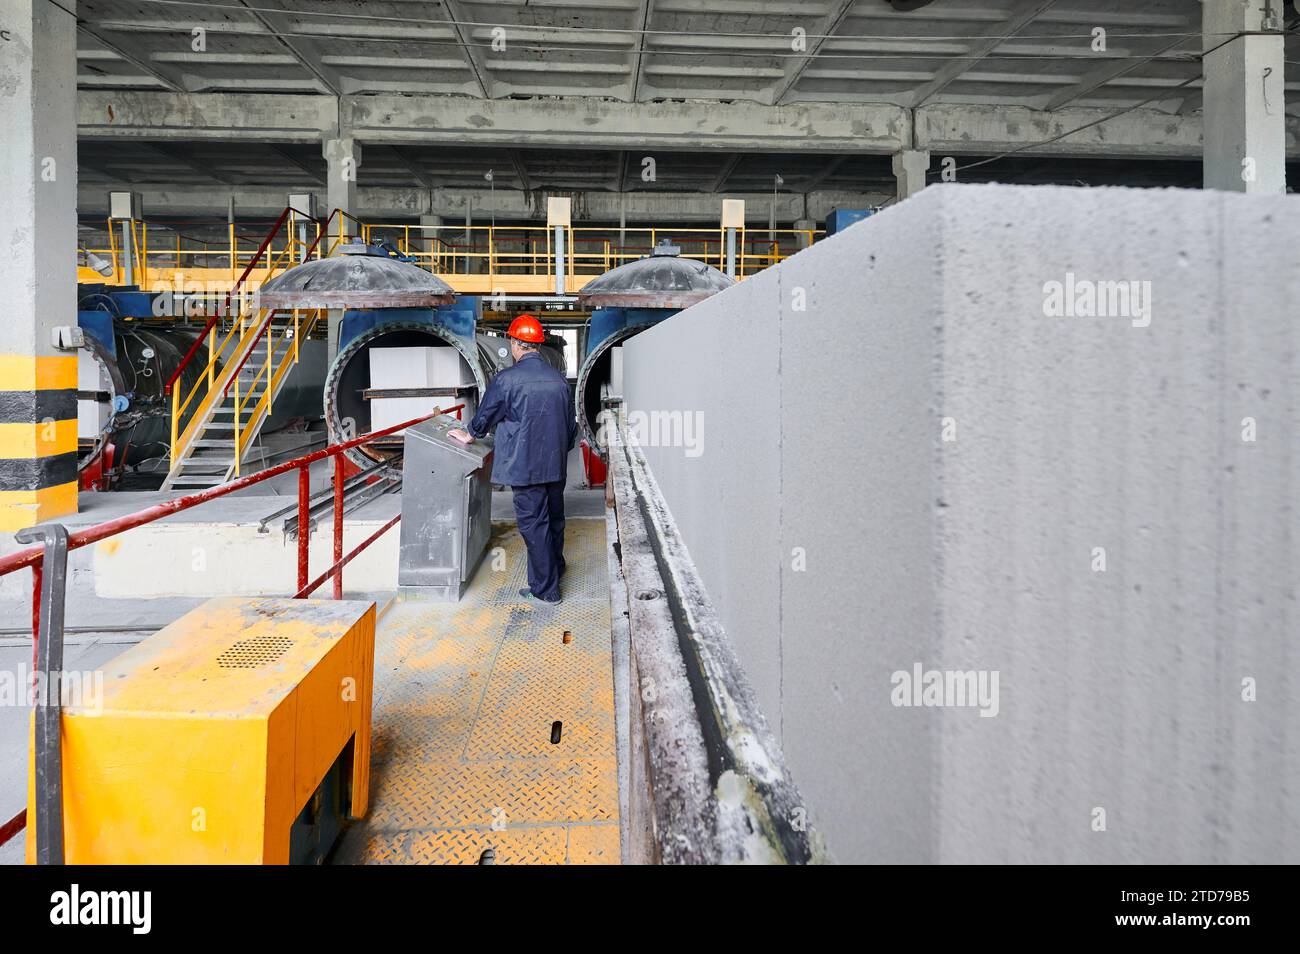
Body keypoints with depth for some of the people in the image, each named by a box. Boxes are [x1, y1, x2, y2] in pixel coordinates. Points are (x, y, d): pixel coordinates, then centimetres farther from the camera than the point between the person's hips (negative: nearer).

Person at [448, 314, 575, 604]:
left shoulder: (507, 379, -13)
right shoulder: (559, 379, 5)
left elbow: (485, 415, 1)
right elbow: (571, 425, 14)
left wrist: (470, 435, 21)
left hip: (525, 466, -6)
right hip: (556, 465, 6)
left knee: (533, 524, 1)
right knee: (554, 518, 20)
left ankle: (545, 589, 7)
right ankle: (556, 567, 40)